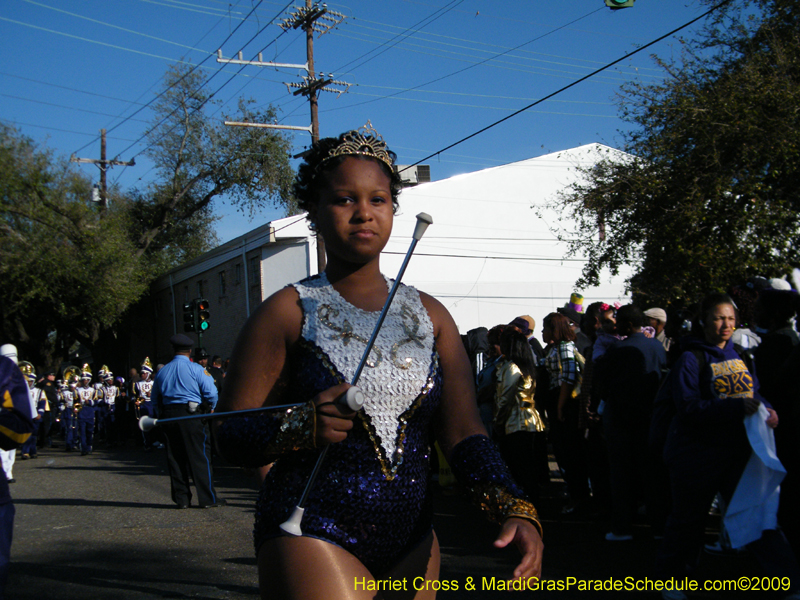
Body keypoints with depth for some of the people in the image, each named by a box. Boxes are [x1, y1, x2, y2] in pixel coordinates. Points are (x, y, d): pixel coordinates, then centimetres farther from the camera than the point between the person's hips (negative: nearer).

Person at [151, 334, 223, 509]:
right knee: (200, 455, 0)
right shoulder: (196, 369, -7)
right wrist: (210, 408, 8)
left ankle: (181, 498, 12)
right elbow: (211, 392, -10)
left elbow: (154, 398, 14)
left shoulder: (162, 371, 8)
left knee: (175, 457, 10)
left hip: (169, 416, 4)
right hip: (192, 415, -4)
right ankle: (208, 498, 0)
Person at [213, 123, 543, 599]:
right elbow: (231, 435, -6)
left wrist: (514, 507, -17)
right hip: (314, 540, -4)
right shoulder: (289, 312, -3)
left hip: (413, 541, 4)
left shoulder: (429, 315, 7)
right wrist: (301, 426, -25)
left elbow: (463, 431, -1)